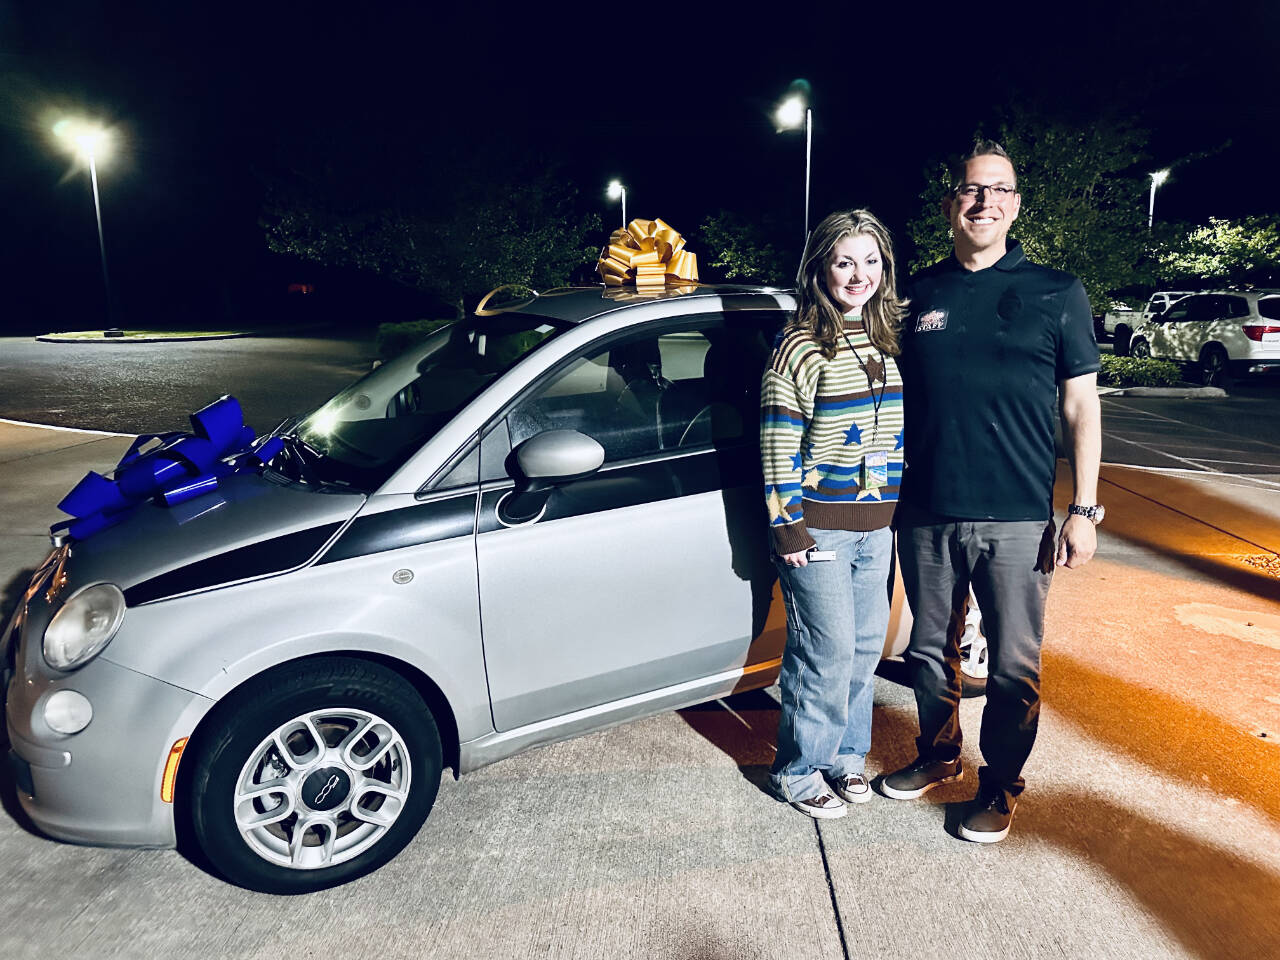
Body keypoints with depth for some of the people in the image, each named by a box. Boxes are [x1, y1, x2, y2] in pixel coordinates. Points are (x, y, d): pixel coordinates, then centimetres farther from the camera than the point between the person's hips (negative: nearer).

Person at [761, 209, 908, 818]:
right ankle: (799, 772, 18)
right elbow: (779, 447, -13)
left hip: (877, 526, 7)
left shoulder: (888, 340, 10)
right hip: (819, 527, -6)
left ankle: (845, 755, 33)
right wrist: (788, 529, -14)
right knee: (827, 652, -1)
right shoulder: (800, 347, -11)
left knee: (865, 648, 14)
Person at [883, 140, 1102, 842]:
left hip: (1017, 520, -2)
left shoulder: (1056, 293, 2)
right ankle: (937, 757, 38)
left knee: (1013, 666, 8)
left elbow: (1081, 405, 2)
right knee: (929, 650, 16)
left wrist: (1083, 509, -4)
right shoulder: (918, 294, 6)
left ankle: (999, 785, 29)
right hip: (925, 515, 2)